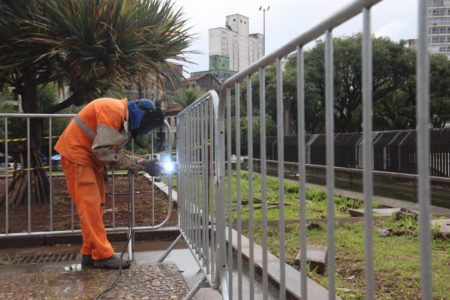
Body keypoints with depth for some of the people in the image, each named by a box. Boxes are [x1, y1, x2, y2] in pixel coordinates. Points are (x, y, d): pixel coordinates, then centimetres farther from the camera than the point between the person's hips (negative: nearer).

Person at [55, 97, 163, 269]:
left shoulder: (125, 121, 9)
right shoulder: (113, 110, -21)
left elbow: (114, 152, 6)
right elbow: (103, 149, -27)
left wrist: (135, 162, -7)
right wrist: (130, 164, -18)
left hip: (90, 159, 10)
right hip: (76, 154, -10)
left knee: (95, 204, 8)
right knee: (90, 204, -12)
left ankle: (90, 253, 12)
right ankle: (103, 255, -11)